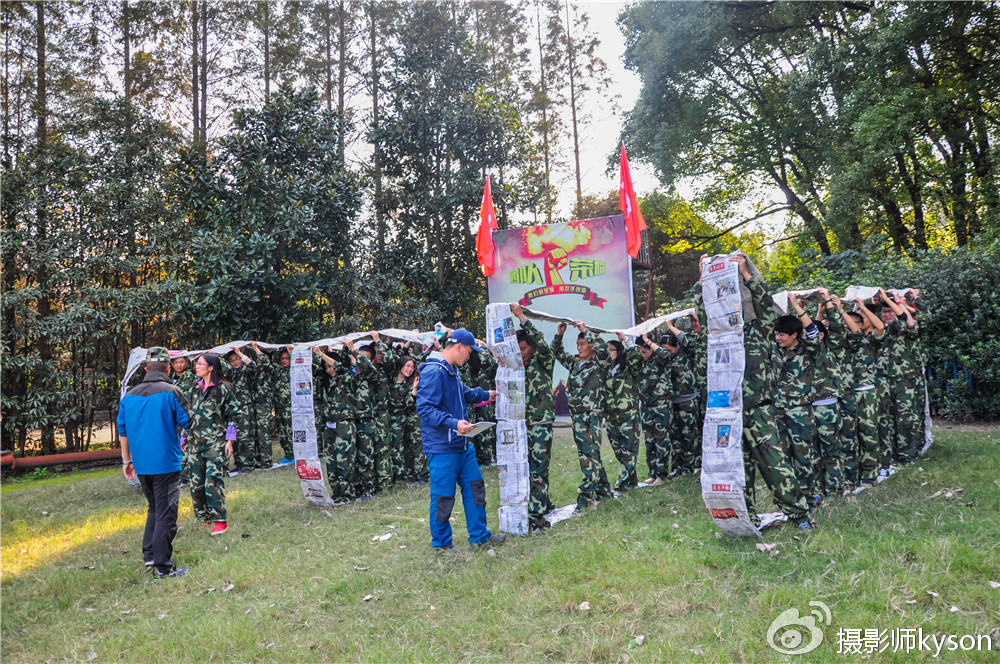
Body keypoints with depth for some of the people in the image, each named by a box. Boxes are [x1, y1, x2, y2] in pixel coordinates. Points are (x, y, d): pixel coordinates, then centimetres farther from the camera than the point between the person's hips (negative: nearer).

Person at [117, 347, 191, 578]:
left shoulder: (130, 396, 6)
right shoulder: (171, 392, -13)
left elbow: (123, 431, 12)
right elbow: (186, 422, -6)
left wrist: (127, 460, 21)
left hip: (141, 465, 6)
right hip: (166, 463, -6)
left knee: (154, 509, 23)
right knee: (166, 514, 0)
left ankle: (149, 554, 26)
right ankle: (162, 567, 3)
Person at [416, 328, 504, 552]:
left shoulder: (452, 371, 12)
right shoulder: (433, 372, -21)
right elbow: (425, 409, -27)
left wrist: (485, 394, 36)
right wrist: (453, 423, -32)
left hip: (462, 444, 10)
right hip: (442, 447, -10)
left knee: (474, 486, 16)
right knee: (443, 495, 3)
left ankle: (479, 534, 29)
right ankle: (441, 542, 22)